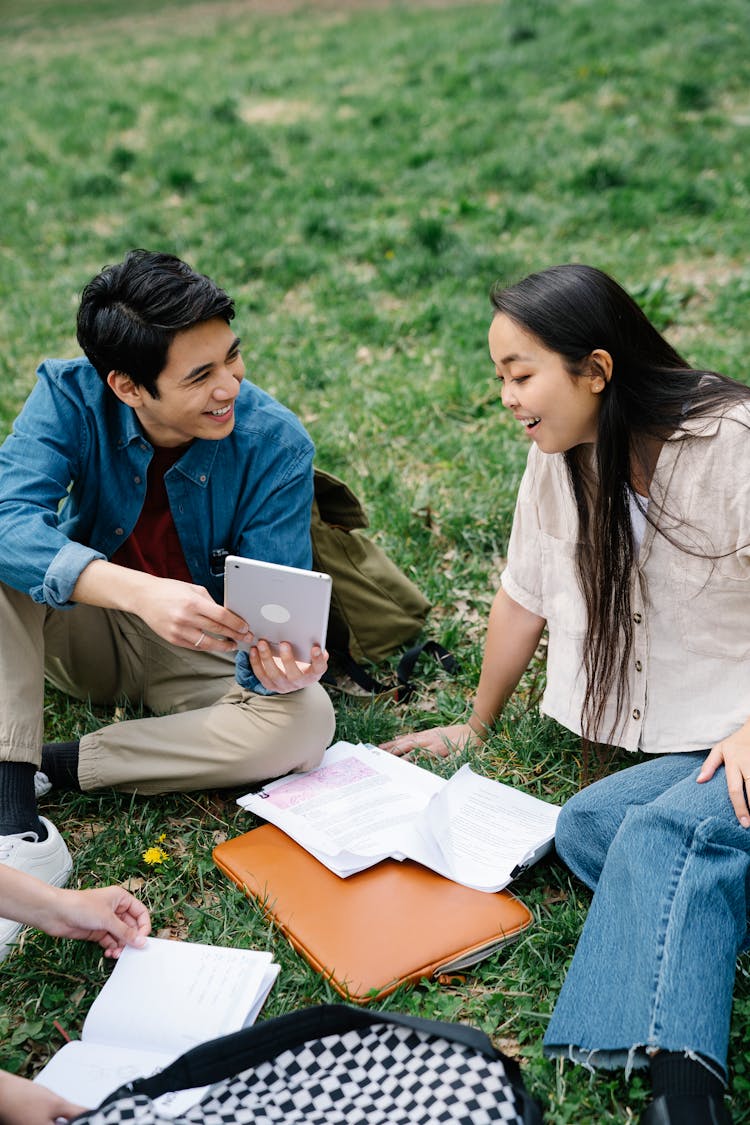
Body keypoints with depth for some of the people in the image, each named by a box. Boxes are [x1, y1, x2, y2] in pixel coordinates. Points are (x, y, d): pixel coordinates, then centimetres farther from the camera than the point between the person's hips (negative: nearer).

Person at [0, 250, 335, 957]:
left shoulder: (275, 444, -21)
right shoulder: (69, 397, -20)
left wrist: (273, 665, -45)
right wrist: (140, 591, -52)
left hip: (201, 655, 0)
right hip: (81, 629, 1)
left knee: (303, 722, -30)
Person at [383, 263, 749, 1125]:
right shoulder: (561, 458, 4)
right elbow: (524, 599, 13)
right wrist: (475, 728, 20)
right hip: (680, 744, 6)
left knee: (666, 828, -33)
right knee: (583, 825, -22)